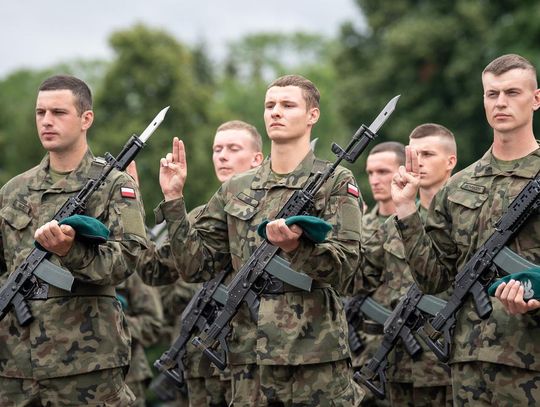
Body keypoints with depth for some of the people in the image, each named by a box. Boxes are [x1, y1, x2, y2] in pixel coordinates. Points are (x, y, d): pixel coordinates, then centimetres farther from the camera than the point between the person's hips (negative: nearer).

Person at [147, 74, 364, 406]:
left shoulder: (336, 183, 2)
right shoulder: (235, 191, 15)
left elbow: (343, 267, -8)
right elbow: (196, 265, 11)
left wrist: (295, 246, -26)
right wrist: (173, 199, 3)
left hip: (317, 360, -4)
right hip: (250, 360, 4)